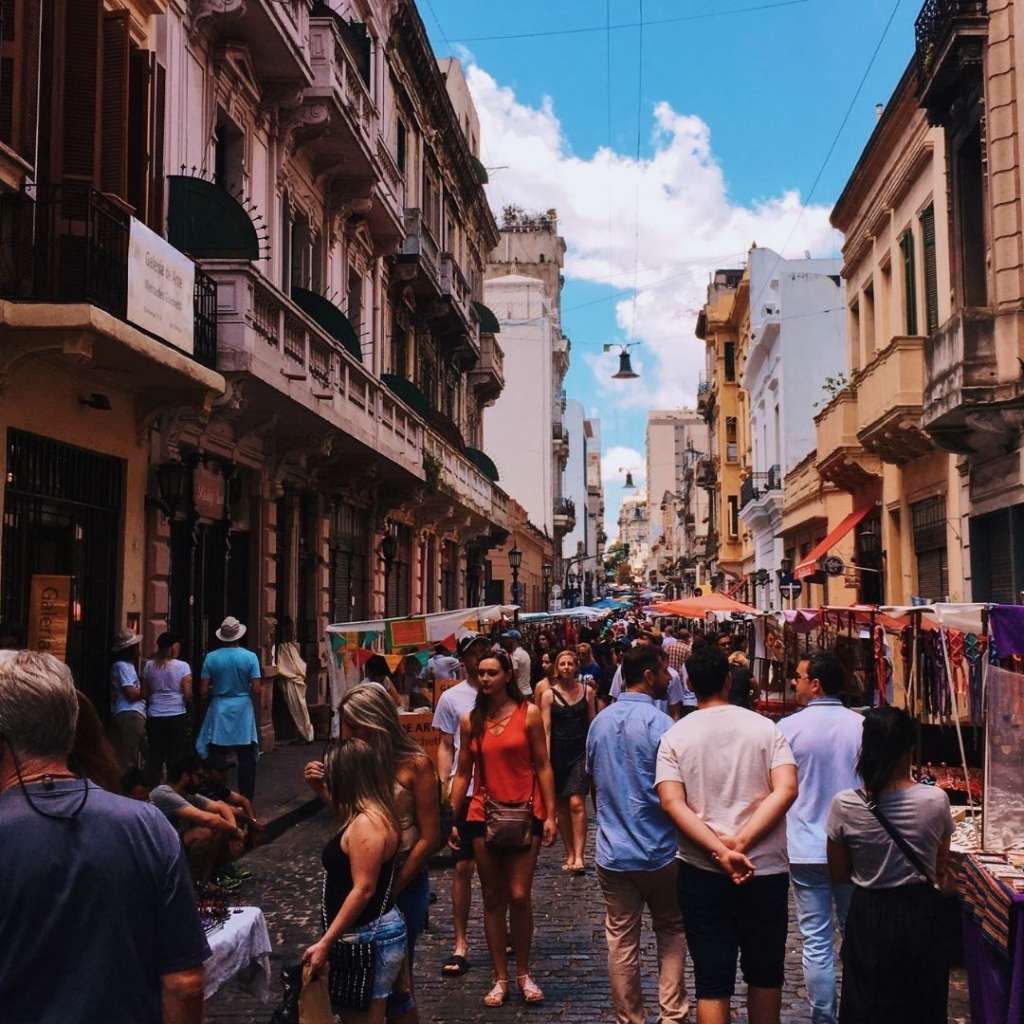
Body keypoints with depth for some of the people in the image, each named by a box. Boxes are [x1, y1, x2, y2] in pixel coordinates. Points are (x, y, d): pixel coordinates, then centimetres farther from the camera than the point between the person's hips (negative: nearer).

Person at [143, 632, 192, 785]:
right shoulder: (182, 666, -6)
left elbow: (145, 693, 6)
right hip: (177, 716, -3)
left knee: (154, 756, 9)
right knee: (175, 756, 3)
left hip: (154, 716, 3)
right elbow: (188, 694, -8)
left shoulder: (149, 665, 3)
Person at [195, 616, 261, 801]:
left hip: (219, 711, 1)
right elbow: (256, 690, -9)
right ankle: (246, 798, 9)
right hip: (243, 709, -1)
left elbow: (203, 691, -4)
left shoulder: (211, 657, -4)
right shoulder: (250, 657, -7)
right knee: (246, 758, 6)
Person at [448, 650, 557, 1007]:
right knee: (493, 899, 8)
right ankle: (501, 978, 20)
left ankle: (523, 973, 16)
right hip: (483, 815, 3)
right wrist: (452, 819, 6)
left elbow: (542, 767, -2)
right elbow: (463, 773, 8)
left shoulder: (529, 714, -3)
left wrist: (550, 815, -6)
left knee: (519, 896, -4)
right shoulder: (470, 720, 4)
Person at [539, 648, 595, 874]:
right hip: (558, 752, 1)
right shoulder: (549, 694, 0)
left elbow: (592, 722, 10)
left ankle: (578, 855, -11)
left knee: (576, 803, -12)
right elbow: (546, 729, -3)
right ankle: (570, 854, 16)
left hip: (581, 752, -1)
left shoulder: (587, 690, 4)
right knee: (562, 806, 7)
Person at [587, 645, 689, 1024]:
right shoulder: (659, 723, -16)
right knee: (671, 931, 14)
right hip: (658, 850, -4)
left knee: (621, 940, 10)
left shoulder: (599, 722, 4)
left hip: (611, 851, 4)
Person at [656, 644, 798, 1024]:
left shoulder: (674, 737, -2)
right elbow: (786, 789, -13)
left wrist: (720, 851, -18)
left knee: (712, 982, 6)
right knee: (765, 974, 19)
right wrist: (741, 843, -15)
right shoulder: (764, 728, -2)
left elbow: (672, 802, -13)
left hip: (701, 872, 0)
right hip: (766, 869, 1)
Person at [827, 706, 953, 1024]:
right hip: (922, 913, 1)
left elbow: (838, 873, -3)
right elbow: (941, 870, -1)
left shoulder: (845, 805, -16)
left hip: (869, 915, 0)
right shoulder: (936, 800, -15)